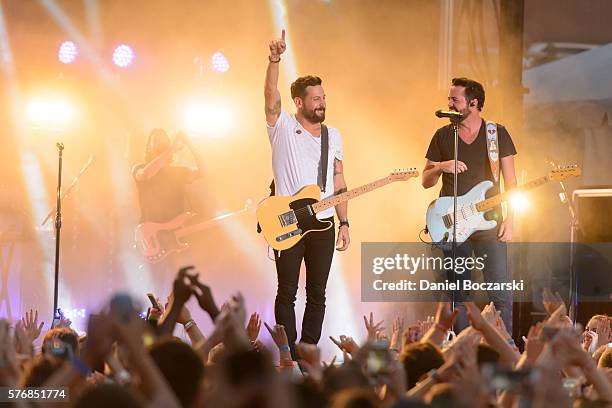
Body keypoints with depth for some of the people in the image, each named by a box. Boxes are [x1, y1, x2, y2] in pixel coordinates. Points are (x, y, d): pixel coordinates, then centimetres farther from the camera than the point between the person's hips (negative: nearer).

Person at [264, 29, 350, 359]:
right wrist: (274, 60, -35)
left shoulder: (333, 136, 12)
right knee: (287, 292, 0)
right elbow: (271, 96, -20)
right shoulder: (283, 128, -1)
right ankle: (289, 356, 6)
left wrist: (344, 222, 6)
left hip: (323, 224, 4)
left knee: (317, 294, 6)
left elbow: (339, 183, 13)